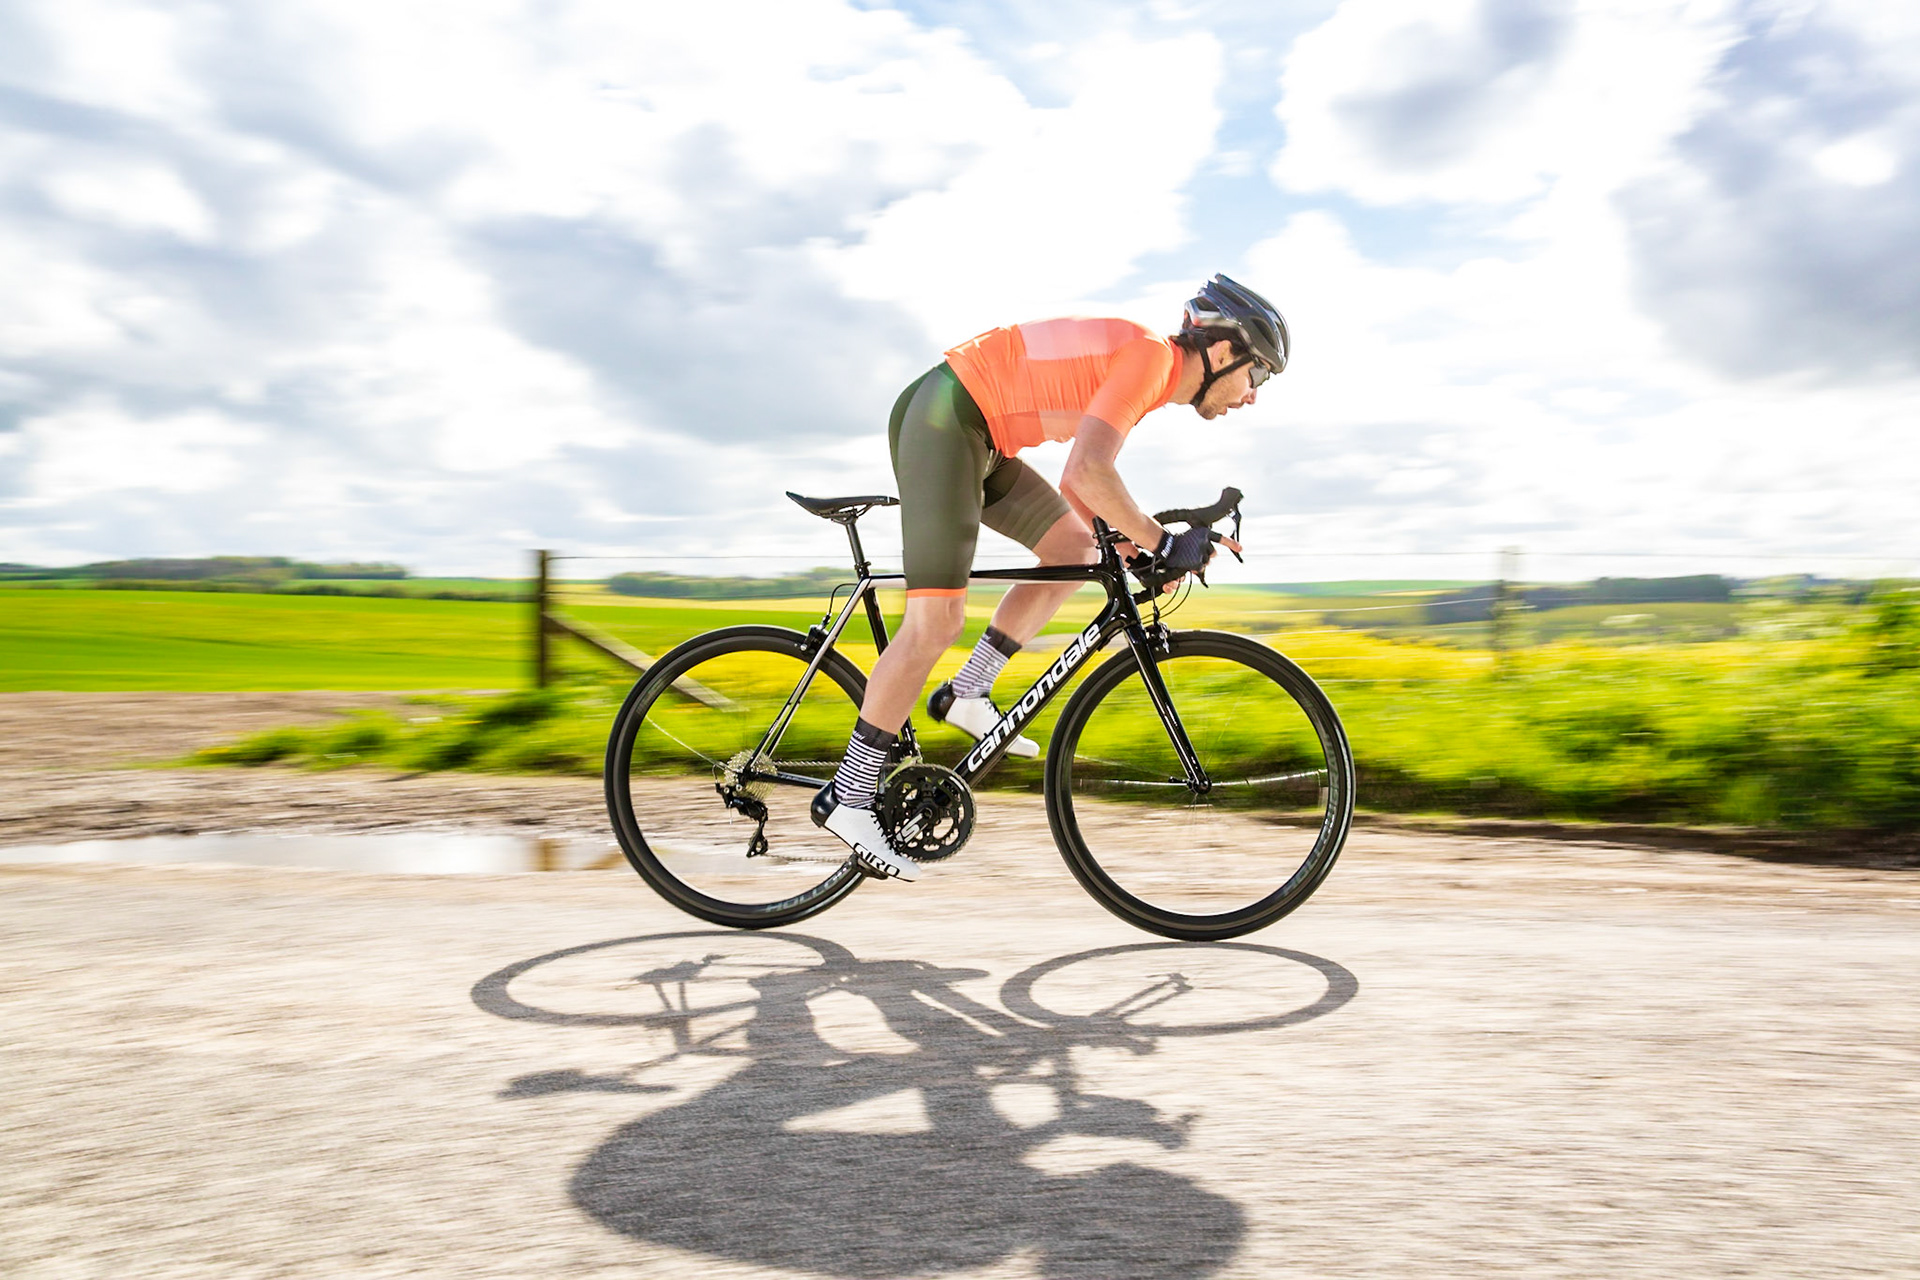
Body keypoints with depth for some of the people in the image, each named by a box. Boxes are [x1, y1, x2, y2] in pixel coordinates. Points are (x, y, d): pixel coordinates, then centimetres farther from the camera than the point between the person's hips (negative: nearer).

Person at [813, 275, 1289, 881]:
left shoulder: (1148, 369, 16)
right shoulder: (1150, 356, -14)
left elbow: (1074, 488, 20)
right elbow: (1088, 471, -27)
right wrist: (1162, 544, -18)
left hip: (974, 434, 10)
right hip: (942, 417, -10)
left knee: (1077, 550, 11)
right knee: (938, 621, -13)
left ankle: (966, 693, 11)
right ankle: (848, 797, -7)